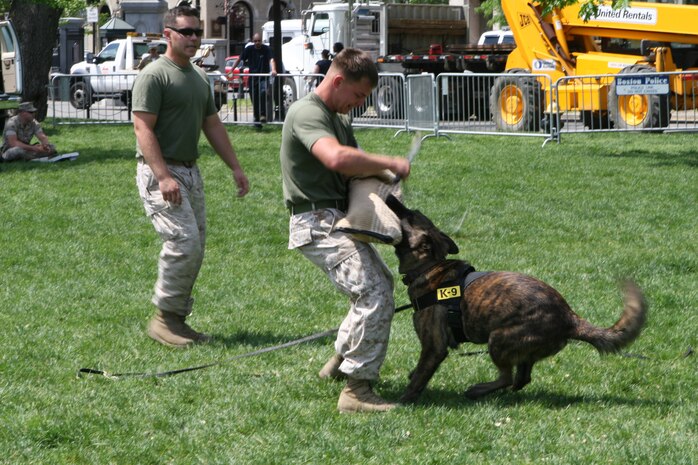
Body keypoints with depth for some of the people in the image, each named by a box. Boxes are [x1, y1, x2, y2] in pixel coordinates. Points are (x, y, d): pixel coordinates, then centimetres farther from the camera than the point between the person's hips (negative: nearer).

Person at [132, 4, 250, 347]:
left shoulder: (199, 77, 17)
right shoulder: (154, 75, -11)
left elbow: (213, 125, 24)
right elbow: (143, 128, -17)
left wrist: (235, 167, 18)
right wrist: (163, 177, -26)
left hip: (190, 171, 9)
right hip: (160, 171, -9)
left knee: (195, 248, 7)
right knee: (184, 241, -18)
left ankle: (177, 320, 14)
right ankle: (164, 317, -9)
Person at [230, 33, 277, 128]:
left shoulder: (267, 49, -5)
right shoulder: (249, 49, 3)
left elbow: (271, 60, -18)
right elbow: (239, 59, 8)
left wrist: (273, 70, -37)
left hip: (263, 78, -3)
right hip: (252, 78, 3)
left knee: (263, 92, -30)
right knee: (254, 100, 5)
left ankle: (263, 115, -24)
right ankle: (257, 120, 17)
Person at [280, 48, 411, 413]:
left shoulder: (338, 118, 19)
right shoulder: (306, 113, -15)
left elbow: (352, 167, 21)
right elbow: (336, 158, -33)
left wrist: (377, 177, -2)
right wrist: (389, 164, -23)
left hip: (340, 219, 11)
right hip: (318, 222, -11)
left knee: (381, 283, 26)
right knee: (374, 294, -21)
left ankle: (341, 361, 38)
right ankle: (356, 390, -20)